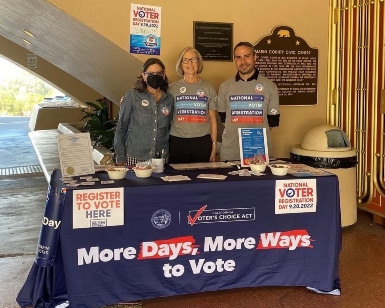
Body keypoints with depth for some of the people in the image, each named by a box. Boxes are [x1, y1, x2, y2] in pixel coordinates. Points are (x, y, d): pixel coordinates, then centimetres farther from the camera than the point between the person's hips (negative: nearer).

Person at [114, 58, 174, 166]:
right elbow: (121, 127, 0)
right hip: (135, 157, -2)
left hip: (161, 157, 3)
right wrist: (120, 158, -3)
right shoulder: (132, 96, -3)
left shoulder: (169, 99, 5)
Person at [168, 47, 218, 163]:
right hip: (178, 141, -1)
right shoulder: (173, 88, 4)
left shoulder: (208, 88, 7)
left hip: (203, 142, 1)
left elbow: (212, 118, 9)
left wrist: (214, 144, 5)